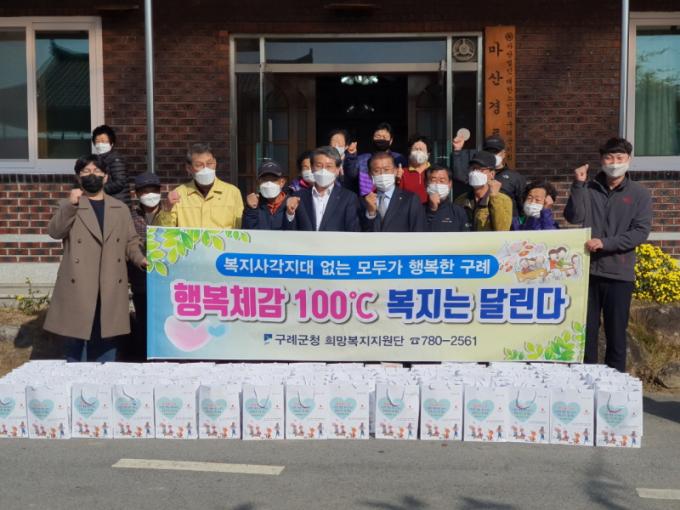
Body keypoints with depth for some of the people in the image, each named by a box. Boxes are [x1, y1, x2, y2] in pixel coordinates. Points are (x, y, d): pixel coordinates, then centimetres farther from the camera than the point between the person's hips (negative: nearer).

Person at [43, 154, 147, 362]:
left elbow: (131, 241, 13)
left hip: (110, 287, 2)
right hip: (78, 286, -2)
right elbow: (54, 232, -10)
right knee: (76, 342, 0)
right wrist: (71, 205, -22)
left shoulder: (120, 208, 14)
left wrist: (140, 259, -6)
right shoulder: (69, 206, 6)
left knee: (106, 341, 9)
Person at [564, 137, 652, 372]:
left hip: (619, 274, -1)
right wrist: (578, 185, -13)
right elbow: (573, 217, -6)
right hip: (587, 270, 1)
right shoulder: (589, 189, 8)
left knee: (616, 332, 5)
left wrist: (605, 243, -15)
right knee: (586, 330, 6)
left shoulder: (639, 194, 4)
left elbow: (641, 232, -6)